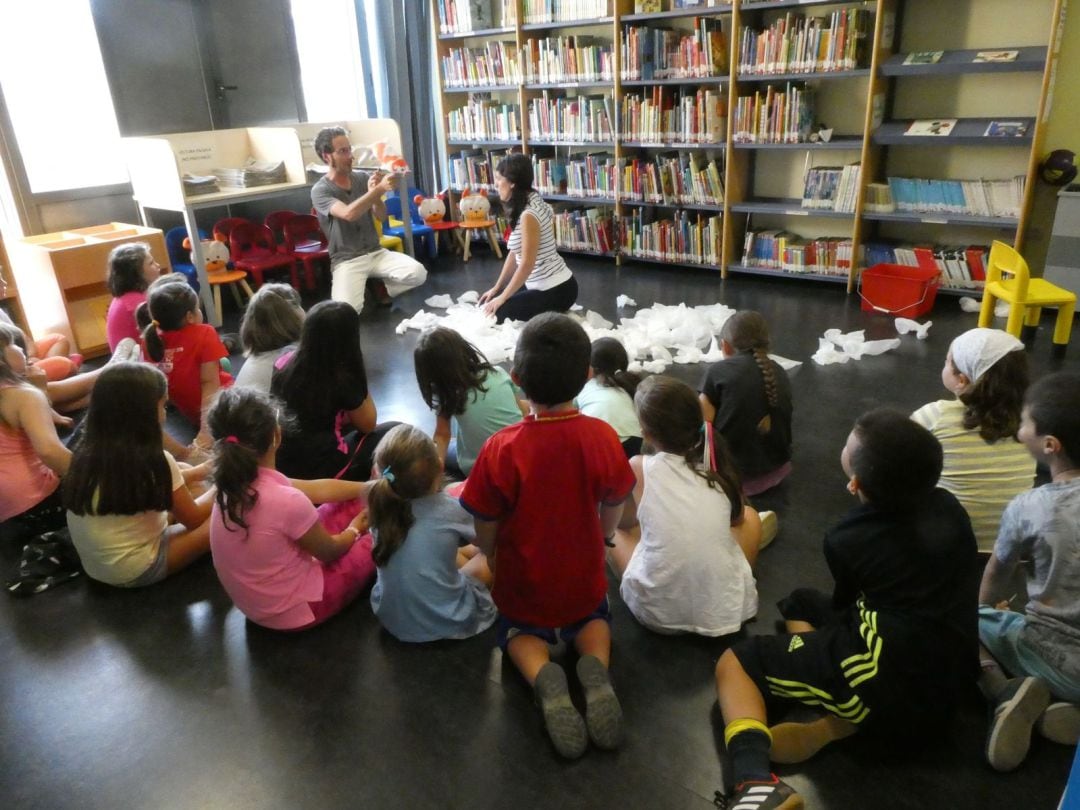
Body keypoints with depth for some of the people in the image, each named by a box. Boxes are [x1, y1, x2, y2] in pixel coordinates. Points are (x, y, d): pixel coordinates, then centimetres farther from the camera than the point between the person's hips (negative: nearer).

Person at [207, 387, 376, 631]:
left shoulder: (237, 483, -11)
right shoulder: (288, 502, -35)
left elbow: (317, 489, 1)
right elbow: (329, 551, -14)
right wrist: (354, 531, 8)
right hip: (296, 612, -7)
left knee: (348, 504, 14)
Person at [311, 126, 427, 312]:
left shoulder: (363, 178, 6)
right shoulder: (320, 190, -9)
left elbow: (382, 216, 1)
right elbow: (348, 213, -27)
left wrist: (374, 193, -19)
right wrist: (379, 189, -34)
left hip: (376, 252, 4)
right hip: (346, 260, -4)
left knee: (418, 273, -22)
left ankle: (382, 287, 8)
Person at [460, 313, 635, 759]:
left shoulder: (501, 449, -28)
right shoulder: (603, 437, -20)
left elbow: (485, 535, -16)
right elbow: (611, 516, -5)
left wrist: (492, 562, 8)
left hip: (523, 585, -1)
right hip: (583, 581, 2)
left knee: (519, 632, 29)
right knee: (593, 619, 33)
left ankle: (544, 676, -5)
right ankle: (595, 667, -1)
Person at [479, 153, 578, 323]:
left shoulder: (528, 215, -23)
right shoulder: (532, 204, 7)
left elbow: (527, 264, -23)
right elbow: (515, 253, 11)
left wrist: (503, 297, -14)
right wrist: (496, 288, 13)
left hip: (556, 291, -10)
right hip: (544, 285, 10)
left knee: (494, 314, -10)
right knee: (487, 303, 15)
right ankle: (548, 315, 15)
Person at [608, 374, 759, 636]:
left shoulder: (639, 469, -9)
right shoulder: (718, 467, -3)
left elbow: (622, 521, 11)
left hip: (657, 614, -1)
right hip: (724, 610, 2)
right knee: (749, 516, 24)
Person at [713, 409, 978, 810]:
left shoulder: (847, 540, -10)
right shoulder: (948, 506, 3)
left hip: (889, 690, -7)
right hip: (952, 684, 7)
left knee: (734, 662, 5)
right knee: (801, 603, 23)